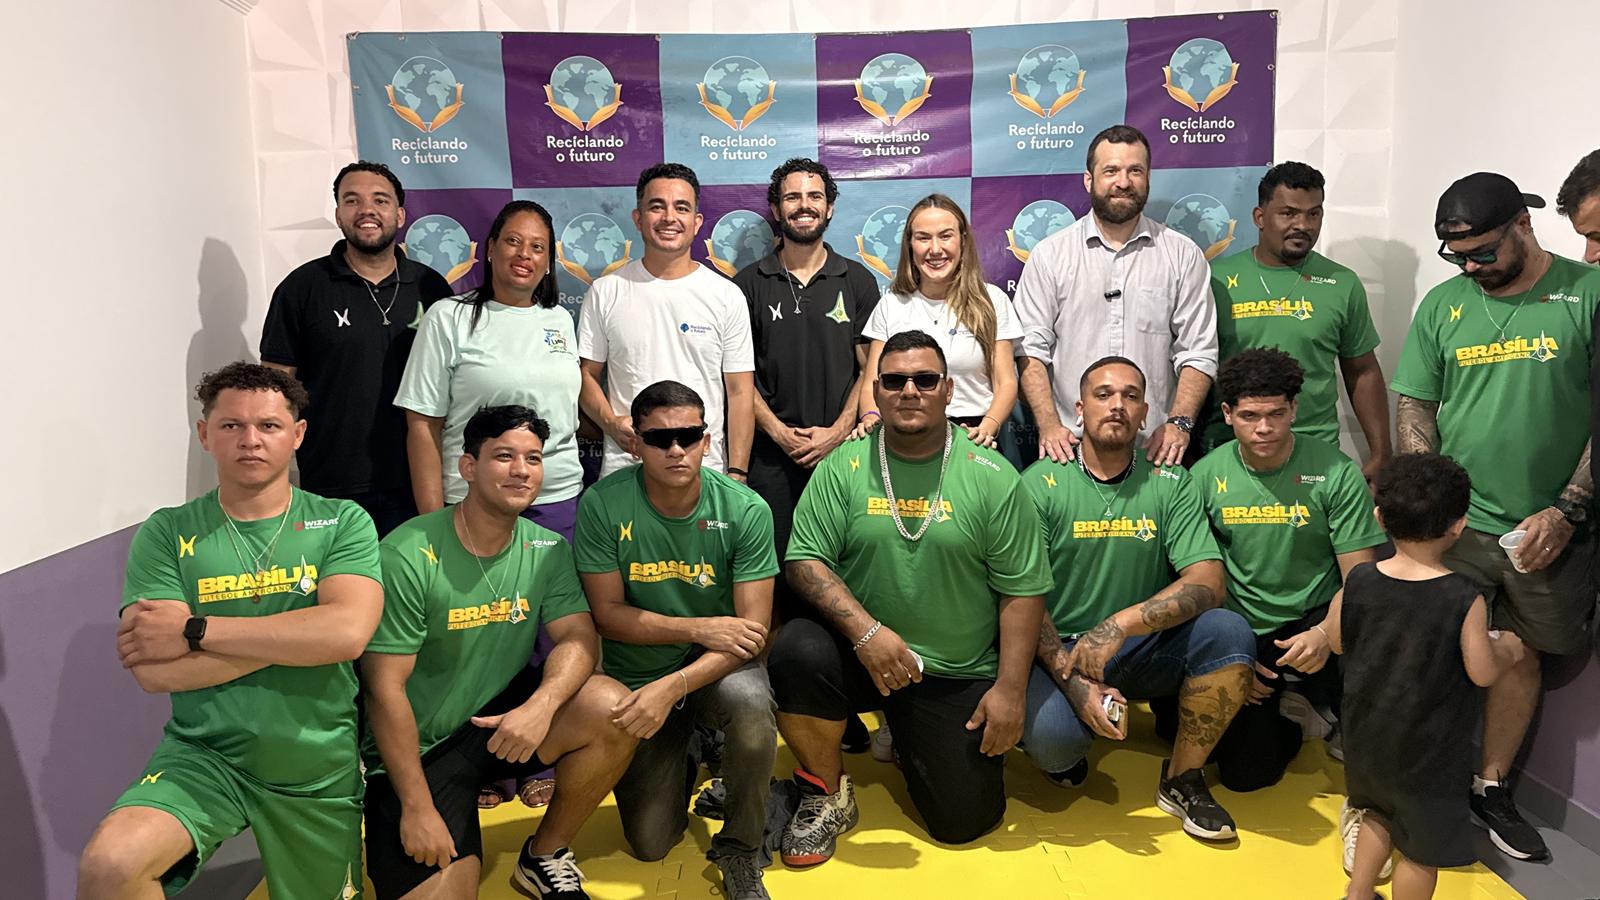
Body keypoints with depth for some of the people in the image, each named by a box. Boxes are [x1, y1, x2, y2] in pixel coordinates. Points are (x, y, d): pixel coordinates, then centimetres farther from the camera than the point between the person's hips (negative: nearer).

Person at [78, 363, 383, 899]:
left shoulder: (343, 523, -4)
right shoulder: (167, 533, -3)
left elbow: (348, 632, -21)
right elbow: (154, 671, -13)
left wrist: (193, 630, -18)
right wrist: (295, 635, -17)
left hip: (319, 770, 1)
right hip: (205, 755, 0)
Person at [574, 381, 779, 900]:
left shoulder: (745, 510, -17)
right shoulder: (603, 505, -16)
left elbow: (753, 629, -19)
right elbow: (607, 614, -12)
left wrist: (673, 687, -32)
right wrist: (699, 628, -22)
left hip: (717, 666, -1)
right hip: (634, 676, 1)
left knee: (749, 704, -37)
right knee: (650, 844, -1)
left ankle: (742, 848, -8)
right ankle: (682, 763, 34)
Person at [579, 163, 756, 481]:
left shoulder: (728, 297, 1)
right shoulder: (606, 292, 3)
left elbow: (740, 392, 1)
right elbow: (587, 375, 8)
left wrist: (737, 474, -4)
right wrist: (612, 423, -11)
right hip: (623, 468, 1)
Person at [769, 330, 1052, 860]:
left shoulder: (993, 478, -4)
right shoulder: (842, 468, -2)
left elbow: (1023, 589, -4)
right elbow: (804, 561, -7)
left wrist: (1010, 689, -9)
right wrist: (866, 632, -21)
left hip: (959, 676, 0)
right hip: (857, 655, 0)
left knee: (964, 820, -4)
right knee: (796, 650, -31)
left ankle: (904, 735, 30)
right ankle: (827, 795, -4)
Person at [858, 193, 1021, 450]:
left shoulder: (992, 301, 8)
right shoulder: (891, 305, 12)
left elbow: (1006, 383, 7)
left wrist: (988, 427, -12)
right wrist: (871, 418, -11)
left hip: (972, 438, -2)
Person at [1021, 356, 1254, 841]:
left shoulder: (1171, 484, 1)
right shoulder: (1041, 483, -6)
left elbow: (1207, 583, -11)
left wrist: (1122, 624, -26)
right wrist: (1074, 683, -22)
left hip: (1144, 652, 3)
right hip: (1059, 650, -2)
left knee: (1228, 632, -25)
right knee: (1050, 737, -32)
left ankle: (1182, 778, -2)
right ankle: (1069, 749, 11)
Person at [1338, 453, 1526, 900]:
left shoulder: (1359, 580, -12)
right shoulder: (1465, 598, -21)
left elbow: (1337, 643, 0)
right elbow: (1483, 672, -15)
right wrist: (1508, 649, 5)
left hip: (1368, 733, 4)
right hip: (1427, 746, -4)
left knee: (1379, 812, 29)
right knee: (1424, 846, 14)